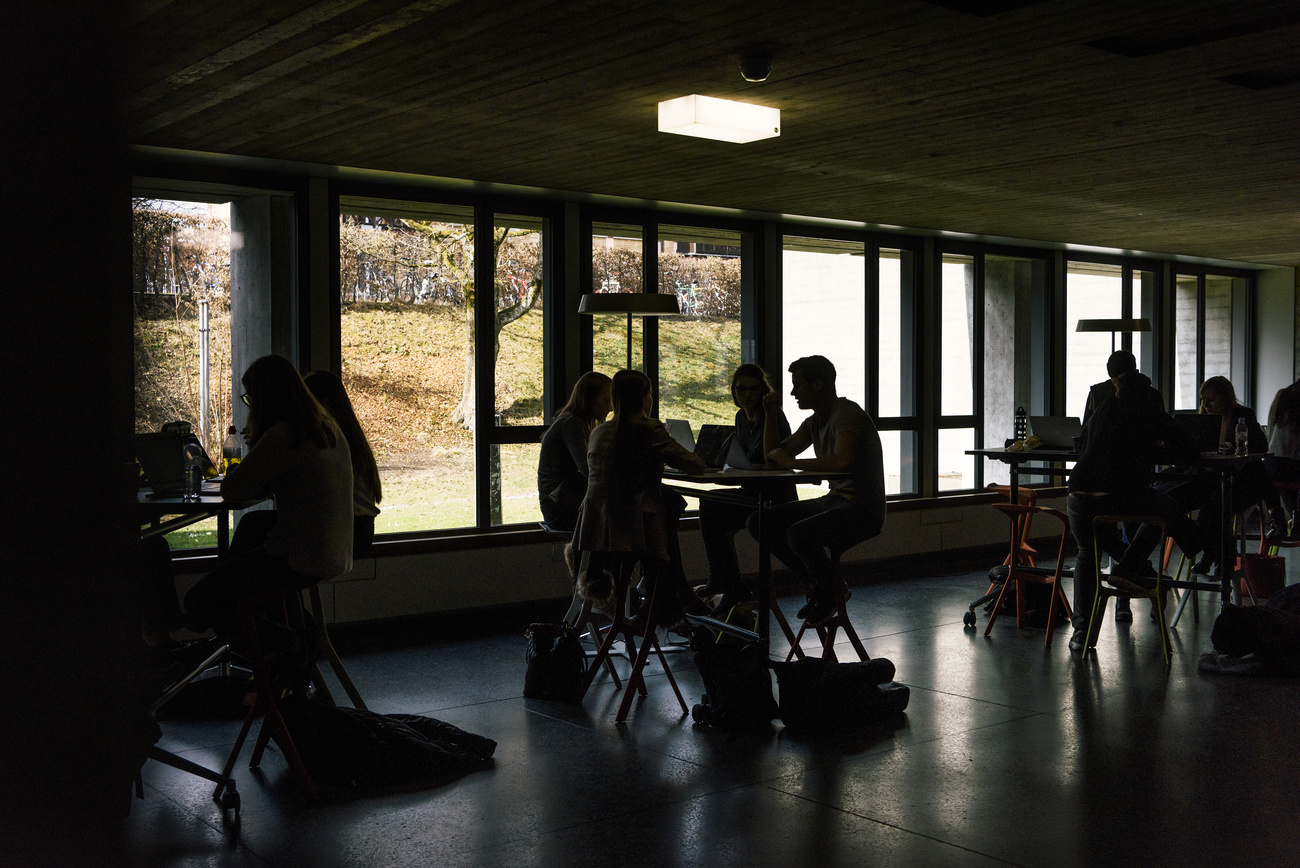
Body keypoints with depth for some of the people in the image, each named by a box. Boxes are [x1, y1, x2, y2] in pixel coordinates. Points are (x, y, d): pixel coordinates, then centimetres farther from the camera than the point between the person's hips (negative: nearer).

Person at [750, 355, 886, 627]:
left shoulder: (847, 413, -16)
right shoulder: (815, 421, 14)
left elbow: (842, 461, -34)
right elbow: (774, 456, 20)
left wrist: (791, 463, -22)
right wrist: (770, 414, 8)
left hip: (863, 509, -10)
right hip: (834, 500, 10)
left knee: (799, 534, -34)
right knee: (758, 522, -1)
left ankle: (832, 591, -3)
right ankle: (818, 585, 6)